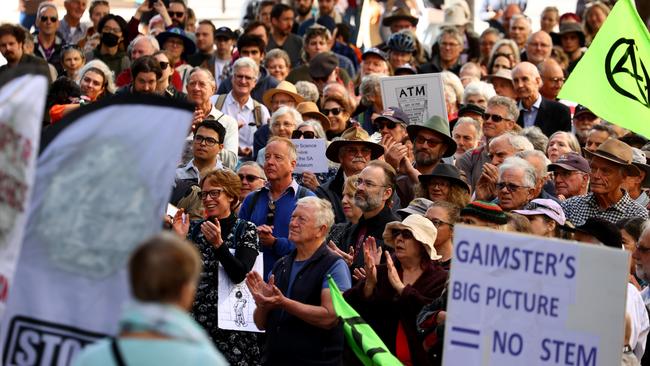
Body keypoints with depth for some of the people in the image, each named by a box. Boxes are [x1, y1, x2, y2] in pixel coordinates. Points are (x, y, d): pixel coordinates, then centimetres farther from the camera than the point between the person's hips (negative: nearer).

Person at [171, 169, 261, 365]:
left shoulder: (246, 230, 0)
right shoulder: (194, 227, 10)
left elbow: (239, 274, -13)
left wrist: (218, 244, -24)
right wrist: (180, 240, -8)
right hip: (195, 318, 3)